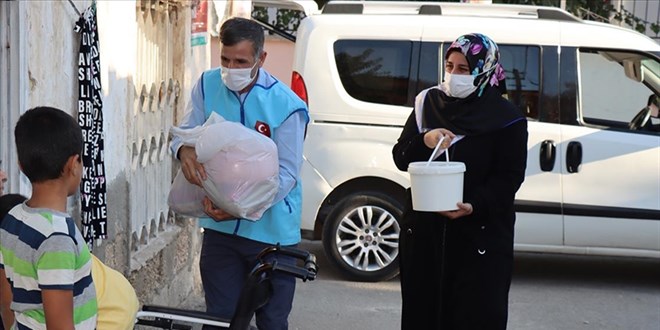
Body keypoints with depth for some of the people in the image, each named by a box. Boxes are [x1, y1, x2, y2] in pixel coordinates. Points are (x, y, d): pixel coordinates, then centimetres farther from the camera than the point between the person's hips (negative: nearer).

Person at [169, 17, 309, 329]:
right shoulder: (208, 85, -2)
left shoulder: (286, 105, -15)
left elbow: (286, 174, -14)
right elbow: (185, 131, 3)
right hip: (220, 228, 3)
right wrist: (184, 150, -23)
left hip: (270, 231, -3)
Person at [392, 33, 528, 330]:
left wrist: (473, 206, -25)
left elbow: (509, 178, -8)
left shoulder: (506, 120, -4)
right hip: (423, 230, 4)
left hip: (479, 236, -4)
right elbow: (400, 158, 6)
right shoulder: (428, 104, 8)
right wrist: (424, 141, -15)